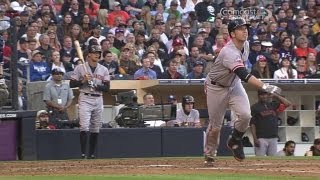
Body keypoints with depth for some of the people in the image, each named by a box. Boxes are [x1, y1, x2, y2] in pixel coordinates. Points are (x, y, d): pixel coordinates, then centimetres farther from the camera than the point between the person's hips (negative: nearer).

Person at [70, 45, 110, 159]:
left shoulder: (103, 70, 10)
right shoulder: (80, 68, 2)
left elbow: (107, 87, 3)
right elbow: (72, 84, 1)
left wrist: (95, 85, -12)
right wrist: (83, 81, -14)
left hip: (98, 99, 4)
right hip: (85, 99, -4)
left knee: (95, 129, 6)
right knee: (84, 127, -16)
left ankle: (92, 154, 13)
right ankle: (83, 153, -16)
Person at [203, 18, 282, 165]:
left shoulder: (245, 45, -8)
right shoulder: (229, 53, -35)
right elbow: (244, 75, -46)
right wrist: (265, 87, -55)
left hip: (234, 84, 6)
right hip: (217, 88, -6)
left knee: (245, 115, -17)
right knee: (215, 125, 2)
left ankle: (235, 141, 9)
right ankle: (209, 155, 24)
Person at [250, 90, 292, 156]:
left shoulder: (273, 105, 15)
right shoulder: (255, 107, 1)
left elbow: (288, 103, 6)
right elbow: (252, 124, -5)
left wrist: (275, 95, 2)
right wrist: (255, 139, -14)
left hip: (273, 138, 5)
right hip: (261, 138, -5)